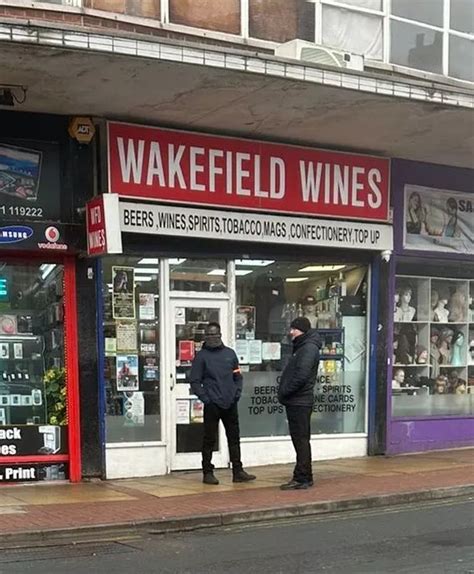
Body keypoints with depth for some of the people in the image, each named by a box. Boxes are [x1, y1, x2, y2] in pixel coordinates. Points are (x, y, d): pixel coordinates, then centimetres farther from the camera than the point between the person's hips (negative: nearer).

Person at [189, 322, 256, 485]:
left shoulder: (230, 353, 10)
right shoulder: (202, 356, -1)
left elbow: (238, 377, 16)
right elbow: (194, 381, -2)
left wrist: (237, 394, 2)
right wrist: (205, 398, -11)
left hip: (230, 404, 4)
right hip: (212, 405, -4)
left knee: (234, 438, 7)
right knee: (209, 439, 1)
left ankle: (238, 471, 13)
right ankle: (207, 473, 8)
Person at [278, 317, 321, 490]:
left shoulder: (309, 348, -13)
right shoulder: (301, 347, 19)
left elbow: (301, 376, -22)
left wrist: (284, 392, -14)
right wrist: (284, 393, 8)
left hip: (300, 402, -10)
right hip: (296, 402, 10)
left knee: (301, 440, -6)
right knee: (300, 440, 14)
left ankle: (302, 478, -3)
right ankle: (305, 477, 21)